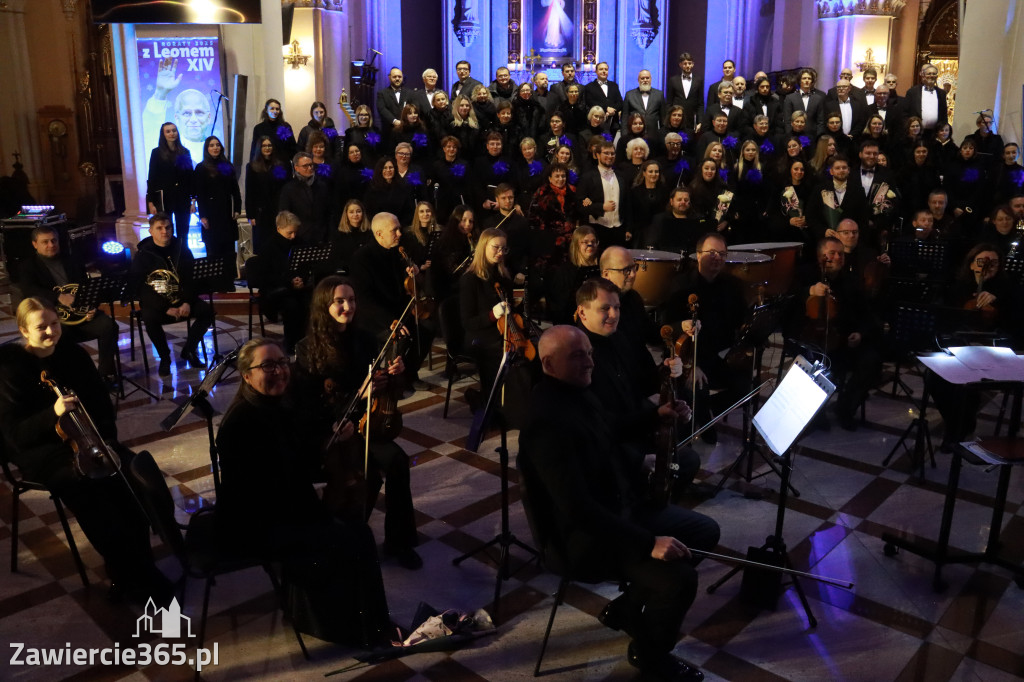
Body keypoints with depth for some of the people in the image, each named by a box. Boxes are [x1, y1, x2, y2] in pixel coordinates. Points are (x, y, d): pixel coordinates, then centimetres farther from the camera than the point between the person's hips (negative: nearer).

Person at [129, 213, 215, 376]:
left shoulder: (181, 249, 4)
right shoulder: (142, 254, -6)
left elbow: (192, 278, 2)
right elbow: (139, 288, -12)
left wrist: (187, 302, -17)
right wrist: (166, 309, -23)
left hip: (182, 298, 3)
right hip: (155, 301, -3)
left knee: (207, 311, -20)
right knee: (150, 318, -34)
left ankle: (189, 350, 1)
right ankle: (164, 357, -9)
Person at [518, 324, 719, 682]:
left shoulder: (578, 392, 3)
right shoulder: (548, 422, -29)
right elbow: (578, 509, -33)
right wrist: (646, 542, -33)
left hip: (623, 507, 10)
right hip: (587, 533, -10)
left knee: (706, 531, 13)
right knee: (679, 576, -25)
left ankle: (625, 607, 23)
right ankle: (649, 651, 8)